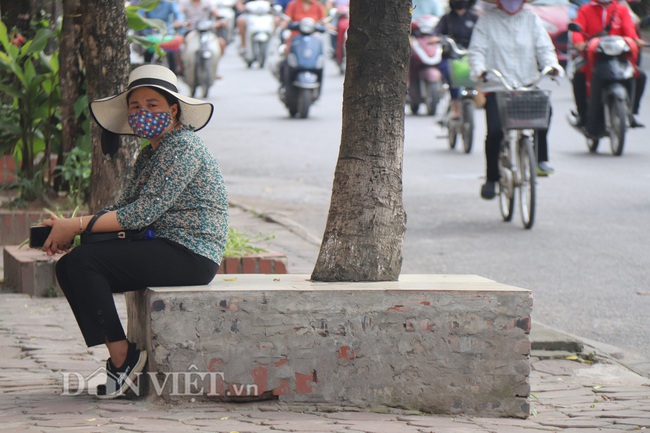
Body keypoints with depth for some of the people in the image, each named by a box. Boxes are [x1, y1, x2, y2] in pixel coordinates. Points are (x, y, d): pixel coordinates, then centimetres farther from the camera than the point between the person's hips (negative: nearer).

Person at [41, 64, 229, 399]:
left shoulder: (183, 146, -13)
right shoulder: (148, 154, 19)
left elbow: (146, 211, -19)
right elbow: (124, 207, 11)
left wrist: (78, 225, -17)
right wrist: (68, 229, -5)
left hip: (189, 255, -10)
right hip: (165, 249, 10)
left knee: (84, 261, -20)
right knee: (69, 267, 1)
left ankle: (122, 356, -13)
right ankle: (120, 358, -1)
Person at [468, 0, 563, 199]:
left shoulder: (531, 19, 13)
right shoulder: (487, 20, 7)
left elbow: (544, 47, 6)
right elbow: (477, 50, 0)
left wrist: (551, 64, -15)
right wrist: (479, 70, -21)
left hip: (528, 86, 2)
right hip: (496, 87, -2)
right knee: (495, 131, -16)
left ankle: (540, 159, -7)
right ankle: (491, 178, 1)